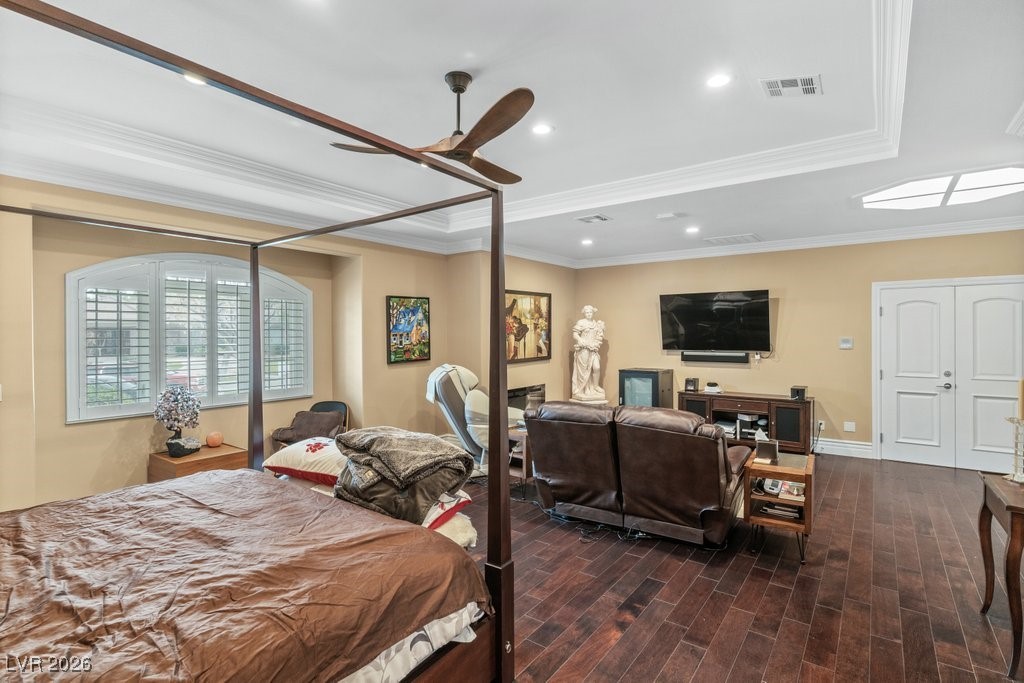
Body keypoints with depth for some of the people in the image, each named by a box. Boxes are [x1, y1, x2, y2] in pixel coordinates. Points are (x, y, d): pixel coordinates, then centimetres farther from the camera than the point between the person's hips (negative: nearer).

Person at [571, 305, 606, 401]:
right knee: (583, 370, -2)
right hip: (583, 350, -5)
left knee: (597, 368, -6)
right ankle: (581, 391, 6)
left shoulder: (596, 324, 14)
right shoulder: (580, 323, -3)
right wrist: (586, 343, -17)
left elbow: (600, 337, 15)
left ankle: (596, 387, 9)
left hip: (593, 350, 5)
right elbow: (575, 335, -10)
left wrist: (596, 344, -5)